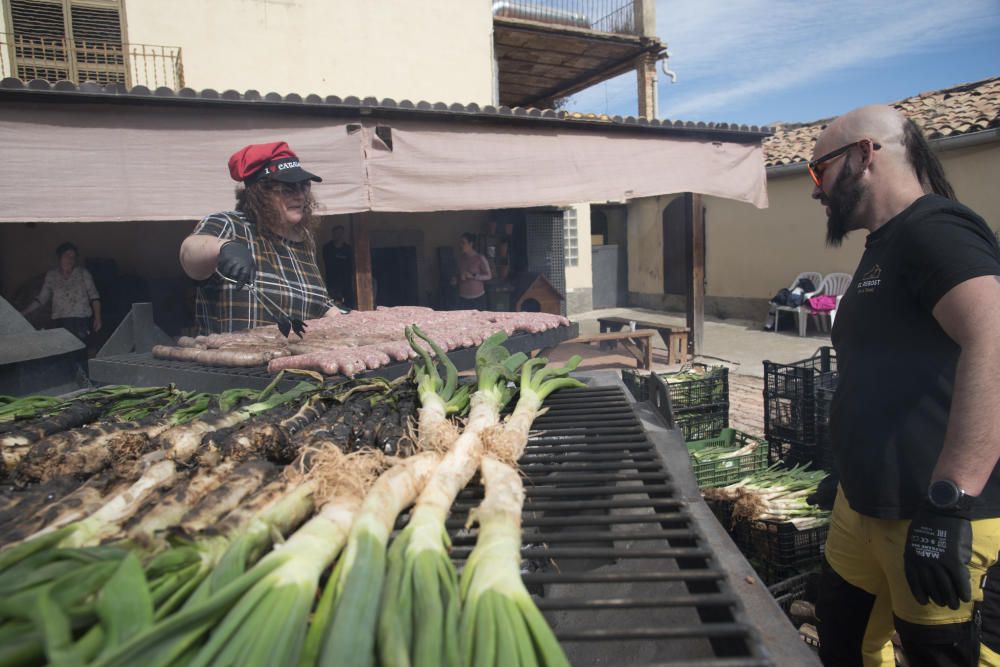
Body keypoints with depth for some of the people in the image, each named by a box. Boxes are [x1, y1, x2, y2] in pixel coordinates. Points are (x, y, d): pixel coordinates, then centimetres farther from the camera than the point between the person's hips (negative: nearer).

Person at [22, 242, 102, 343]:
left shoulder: (83, 273, 6)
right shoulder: (51, 275, 12)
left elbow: (94, 296, 3)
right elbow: (41, 298, 14)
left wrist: (97, 318, -5)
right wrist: (23, 313, 5)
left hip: (81, 319, -2)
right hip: (59, 321, 2)